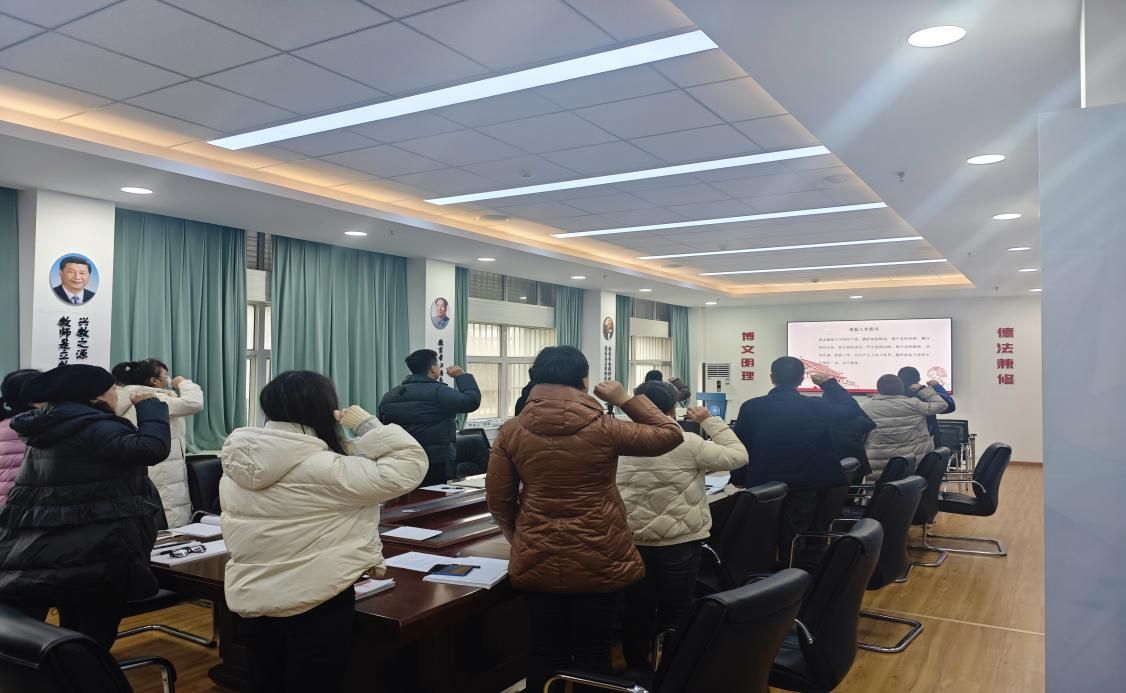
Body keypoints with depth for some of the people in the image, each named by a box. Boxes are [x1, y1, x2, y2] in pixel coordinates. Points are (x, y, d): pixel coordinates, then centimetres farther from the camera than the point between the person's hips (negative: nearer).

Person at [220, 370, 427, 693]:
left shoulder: (237, 466, -2)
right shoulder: (324, 469, -24)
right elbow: (411, 465, -24)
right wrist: (368, 424, -16)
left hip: (251, 599, 7)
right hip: (314, 605, -7)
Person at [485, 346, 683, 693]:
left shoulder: (511, 431, -5)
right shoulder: (602, 429, -12)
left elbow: (498, 500, 0)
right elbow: (670, 434, 0)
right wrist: (625, 399, 4)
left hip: (537, 562, 2)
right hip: (599, 563, -2)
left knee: (546, 652, 16)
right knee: (593, 654, 13)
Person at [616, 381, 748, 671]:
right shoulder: (687, 443, -13)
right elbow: (738, 456, -5)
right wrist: (709, 421, 2)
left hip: (633, 542, 3)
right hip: (679, 542, -3)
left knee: (637, 612, 15)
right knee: (674, 614, 12)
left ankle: (637, 671, 29)